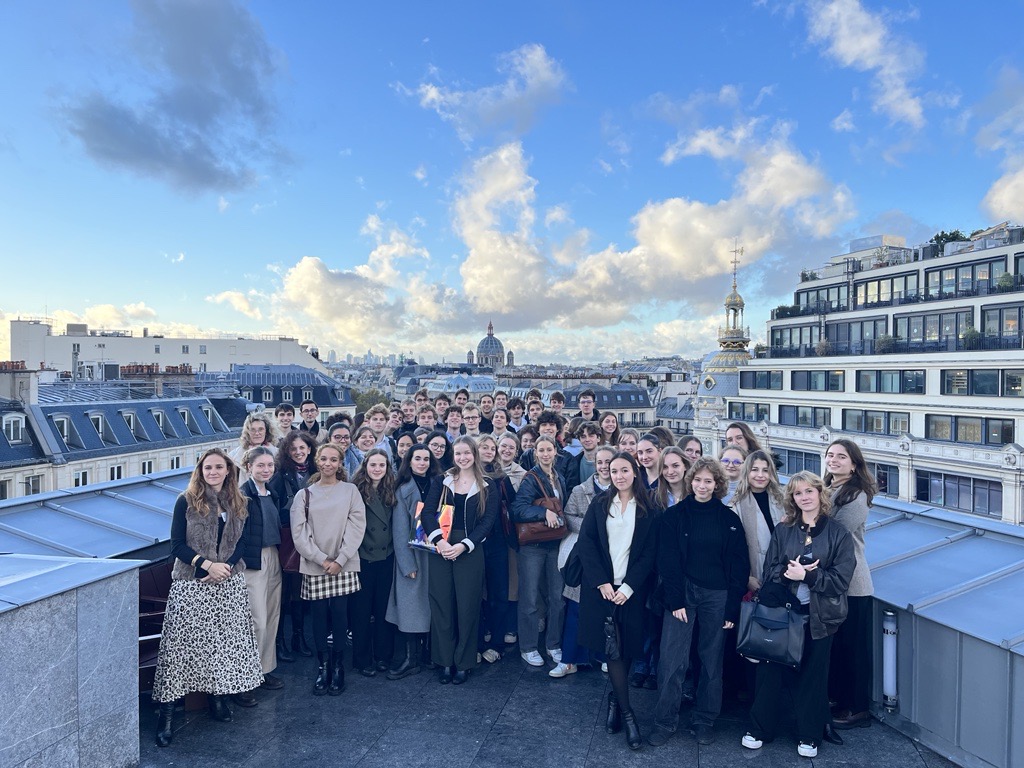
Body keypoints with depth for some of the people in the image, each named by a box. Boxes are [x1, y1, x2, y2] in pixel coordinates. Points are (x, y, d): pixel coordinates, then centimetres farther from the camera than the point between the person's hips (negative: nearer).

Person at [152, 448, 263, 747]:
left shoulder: (239, 504, 7)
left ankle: (218, 697, 24)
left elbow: (242, 543, 6)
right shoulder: (186, 502, -3)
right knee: (180, 643, -4)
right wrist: (208, 564, -16)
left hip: (229, 584, 3)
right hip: (191, 584, -3)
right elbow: (177, 545, -5)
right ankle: (166, 711, 5)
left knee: (224, 640, 8)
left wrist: (226, 566, -11)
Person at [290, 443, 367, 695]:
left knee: (339, 616, 1)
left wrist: (339, 560, -10)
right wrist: (322, 560, -9)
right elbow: (299, 533, -1)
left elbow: (356, 527, -3)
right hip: (314, 566, 1)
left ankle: (338, 669, 15)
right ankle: (322, 668, 18)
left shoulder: (350, 491, 3)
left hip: (344, 567, -1)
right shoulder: (304, 495, 5)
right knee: (319, 618, 4)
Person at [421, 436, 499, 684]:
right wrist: (439, 540, -19)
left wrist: (463, 545, -15)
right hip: (441, 548, 1)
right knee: (441, 605, 5)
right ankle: (444, 661, 19)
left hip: (470, 551, -1)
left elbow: (488, 521, -4)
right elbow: (428, 512, -3)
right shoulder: (441, 482, 7)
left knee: (467, 606, 4)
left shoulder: (488, 487, 4)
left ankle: (463, 663, 18)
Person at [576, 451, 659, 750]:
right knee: (612, 646, -3)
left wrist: (628, 587, -12)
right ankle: (626, 712, 8)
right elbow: (585, 543, -3)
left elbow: (650, 553, -3)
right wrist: (602, 582, -12)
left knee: (626, 647, 5)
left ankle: (615, 698, 29)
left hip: (631, 589, 0)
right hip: (601, 587, 0)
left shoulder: (649, 510, 0)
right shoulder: (599, 504, 2)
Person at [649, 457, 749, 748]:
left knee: (712, 660, 10)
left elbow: (739, 566, 2)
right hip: (681, 593, -1)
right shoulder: (674, 515, -1)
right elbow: (667, 560, -4)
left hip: (717, 597, 1)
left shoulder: (729, 519, 2)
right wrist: (675, 600, -11)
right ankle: (665, 721, 13)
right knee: (672, 659, -3)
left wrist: (732, 608, -3)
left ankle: (704, 721, 26)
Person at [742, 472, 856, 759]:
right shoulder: (782, 530, 3)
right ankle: (759, 728, 24)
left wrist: (806, 575, -19)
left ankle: (809, 735, 30)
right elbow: (768, 572, -2)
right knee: (771, 670, 7)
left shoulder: (839, 534, -3)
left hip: (818, 616, -1)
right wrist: (788, 572, -20)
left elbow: (840, 579, -11)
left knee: (812, 674, 12)